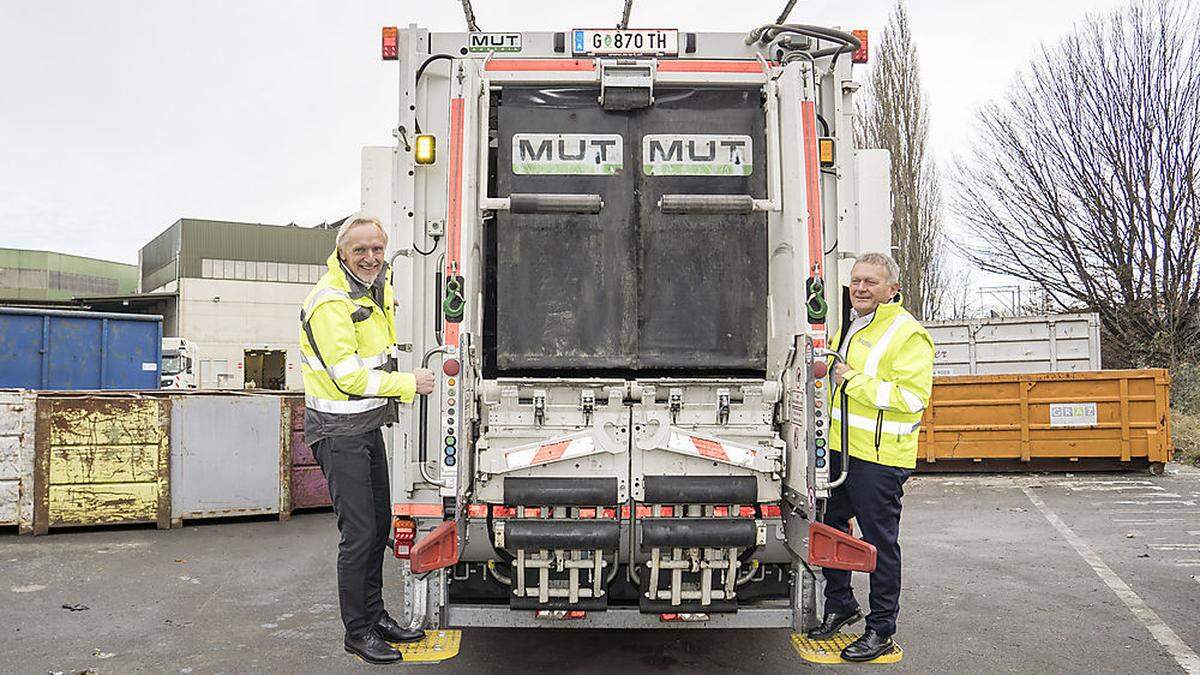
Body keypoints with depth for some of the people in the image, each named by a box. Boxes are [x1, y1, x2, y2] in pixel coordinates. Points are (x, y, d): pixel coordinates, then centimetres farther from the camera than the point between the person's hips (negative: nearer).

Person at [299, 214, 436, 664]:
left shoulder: (378, 283, 6)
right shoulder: (329, 302, -20)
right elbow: (349, 376, -24)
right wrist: (409, 385, -16)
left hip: (369, 425, 9)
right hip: (339, 432, -9)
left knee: (380, 524, 15)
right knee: (359, 533, -5)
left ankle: (375, 614, 30)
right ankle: (357, 632, 10)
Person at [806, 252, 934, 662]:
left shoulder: (908, 335, -14)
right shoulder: (850, 326, 15)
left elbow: (913, 397, -24)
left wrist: (854, 382, -21)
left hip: (880, 458, -9)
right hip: (841, 450, 9)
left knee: (880, 542, 2)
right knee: (830, 528, 17)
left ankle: (881, 630, 16)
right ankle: (840, 605, 35)